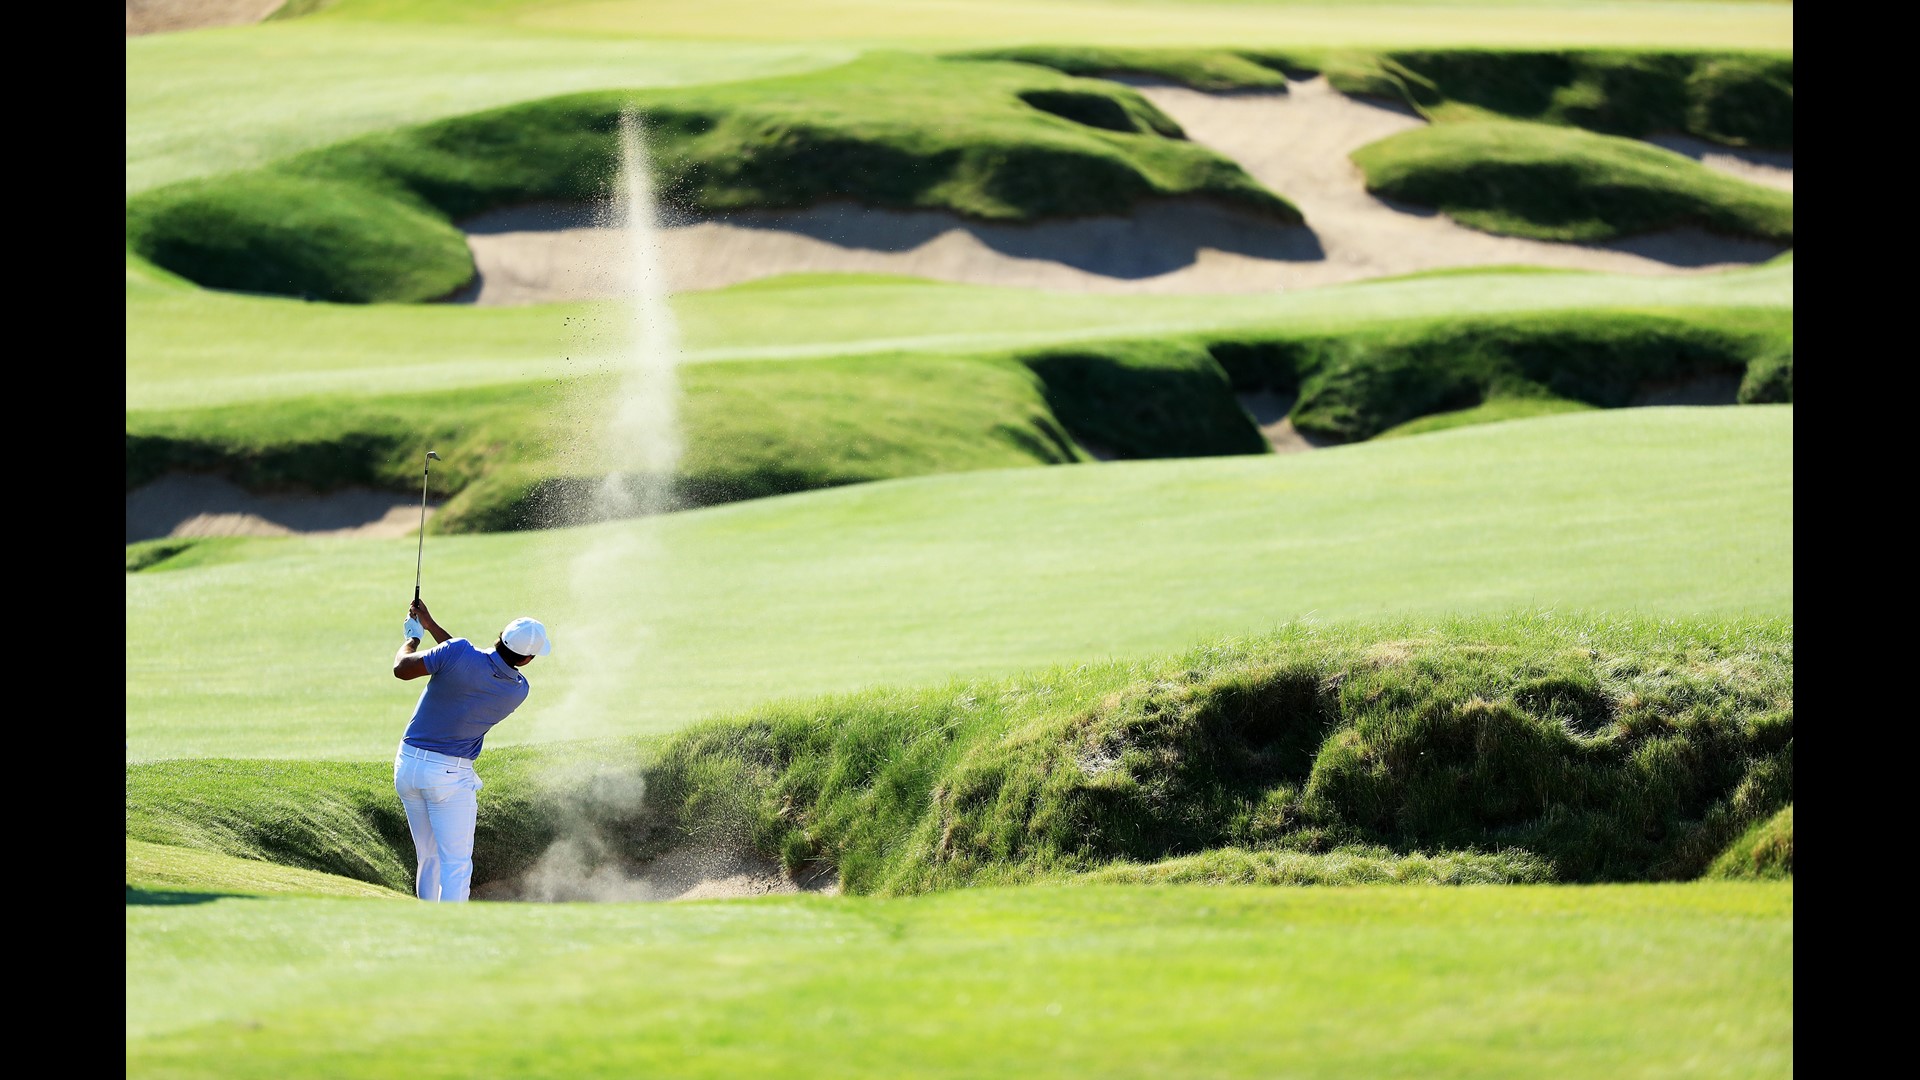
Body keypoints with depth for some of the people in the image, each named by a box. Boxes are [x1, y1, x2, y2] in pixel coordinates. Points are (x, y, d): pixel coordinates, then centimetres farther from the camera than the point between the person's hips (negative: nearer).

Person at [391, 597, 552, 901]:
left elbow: (402, 668, -9)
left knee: (428, 857, 16)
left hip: (407, 763, 3)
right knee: (456, 864, 1)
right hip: (451, 774, -3)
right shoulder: (518, 691, -6)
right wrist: (431, 626, 13)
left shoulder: (459, 653, -16)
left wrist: (413, 636, 11)